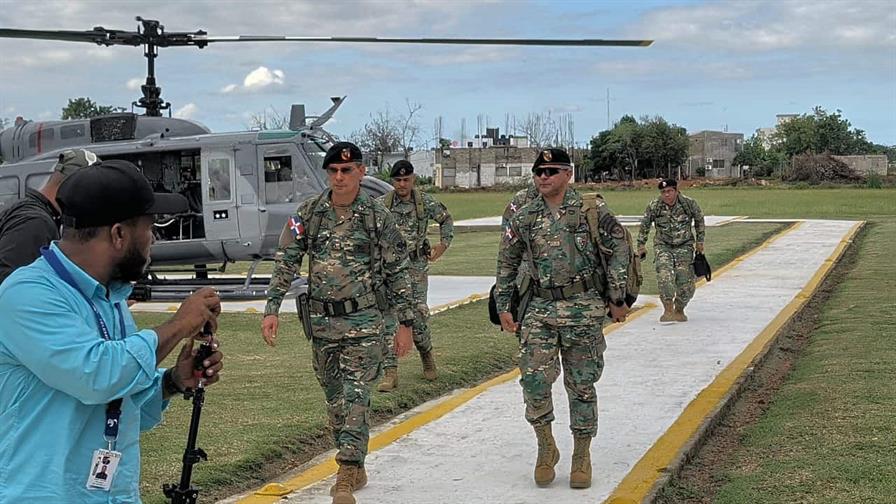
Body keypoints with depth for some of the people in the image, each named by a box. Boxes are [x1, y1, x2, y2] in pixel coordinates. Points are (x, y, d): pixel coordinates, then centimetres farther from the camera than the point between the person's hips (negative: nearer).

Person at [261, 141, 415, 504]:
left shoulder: (378, 216, -4)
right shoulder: (308, 213, 2)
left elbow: (398, 272, 0)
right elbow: (285, 263, 4)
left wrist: (405, 323, -1)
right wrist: (272, 309, -5)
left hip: (364, 322, -3)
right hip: (321, 321, 3)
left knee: (356, 398, -9)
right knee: (334, 398, 12)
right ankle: (355, 467, 29)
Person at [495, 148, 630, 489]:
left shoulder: (591, 210, -3)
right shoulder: (524, 217, 6)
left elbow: (619, 249, -2)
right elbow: (507, 262, 15)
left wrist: (617, 298, -5)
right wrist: (503, 306, 10)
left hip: (584, 308, -2)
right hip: (540, 309, 2)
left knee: (582, 384, 6)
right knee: (534, 379, -11)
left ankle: (582, 456, 21)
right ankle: (545, 447, 11)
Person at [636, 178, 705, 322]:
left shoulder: (689, 203, -9)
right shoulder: (654, 206, -8)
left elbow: (699, 220, 9)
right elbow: (644, 225, 7)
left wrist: (700, 241, 10)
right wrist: (641, 245, 8)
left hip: (684, 246, 0)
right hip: (663, 246, 0)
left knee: (685, 282, -4)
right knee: (665, 276, -23)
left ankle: (679, 310, 18)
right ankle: (668, 310, -18)